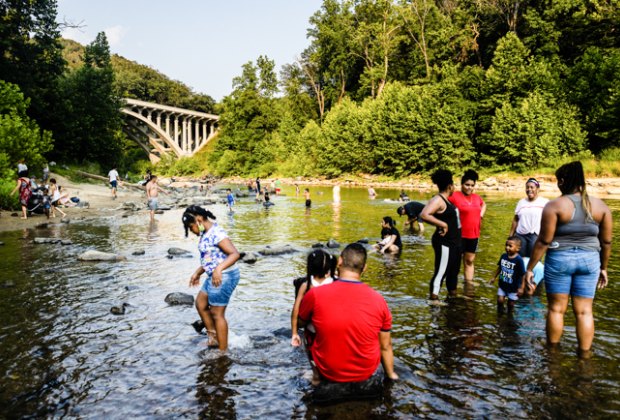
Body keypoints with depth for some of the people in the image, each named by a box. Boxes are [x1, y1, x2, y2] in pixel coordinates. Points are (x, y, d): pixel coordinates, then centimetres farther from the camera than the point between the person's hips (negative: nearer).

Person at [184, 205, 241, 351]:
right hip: (214, 277, 10)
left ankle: (223, 350, 16)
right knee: (200, 304, 22)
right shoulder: (206, 234, 9)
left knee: (217, 314, 1)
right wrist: (197, 273, 23)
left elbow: (235, 254, -29)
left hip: (223, 277, -10)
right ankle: (213, 337, 33)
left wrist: (218, 269, -41)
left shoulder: (216, 233, -22)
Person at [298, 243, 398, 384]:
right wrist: (391, 374, 15)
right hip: (366, 373, 1)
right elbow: (386, 346, -3)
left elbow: (300, 323, 1)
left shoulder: (315, 295, -20)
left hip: (328, 372, -1)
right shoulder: (378, 300, -15)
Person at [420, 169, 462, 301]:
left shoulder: (446, 200, 11)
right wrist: (443, 224, -28)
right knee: (441, 271, -6)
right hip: (444, 242, -10)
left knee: (454, 270, 21)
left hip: (454, 242, 10)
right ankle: (434, 298, 1)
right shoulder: (438, 200, -18)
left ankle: (452, 294, 36)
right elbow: (424, 215, -32)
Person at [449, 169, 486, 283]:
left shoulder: (476, 197, 8)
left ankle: (469, 284, 24)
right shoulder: (454, 196, -13)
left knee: (469, 261, 14)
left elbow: (484, 204, 29)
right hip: (459, 235, -6)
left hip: (474, 235, 6)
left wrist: (481, 215, 12)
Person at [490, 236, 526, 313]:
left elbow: (523, 275, -20)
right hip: (502, 285, 4)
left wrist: (522, 288, -19)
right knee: (500, 300, 2)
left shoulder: (518, 260, -23)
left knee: (511, 304, 11)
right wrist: (494, 277, 14)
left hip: (513, 288, -4)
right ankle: (500, 313, 27)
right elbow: (499, 267, 11)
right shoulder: (503, 256, -6)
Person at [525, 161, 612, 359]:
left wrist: (529, 268, -5)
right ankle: (584, 355, 16)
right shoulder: (600, 205, 1)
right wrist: (604, 267, 18)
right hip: (589, 260, 3)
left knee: (556, 308, 9)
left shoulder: (554, 205, -12)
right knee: (584, 310, 10)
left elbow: (543, 241, -12)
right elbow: (606, 242, 6)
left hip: (559, 259, -3)